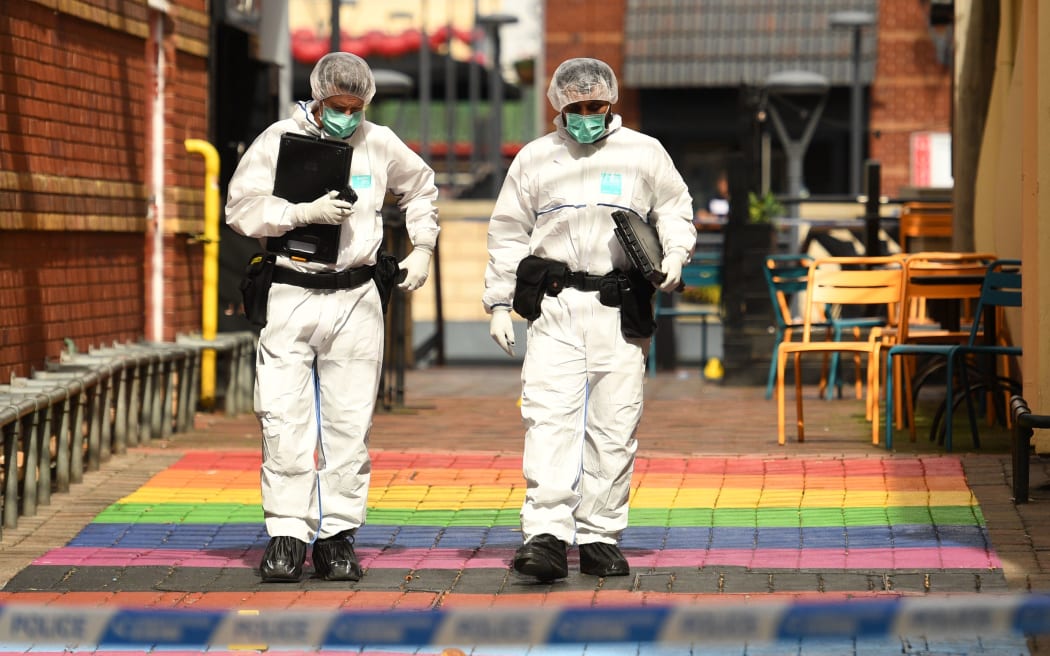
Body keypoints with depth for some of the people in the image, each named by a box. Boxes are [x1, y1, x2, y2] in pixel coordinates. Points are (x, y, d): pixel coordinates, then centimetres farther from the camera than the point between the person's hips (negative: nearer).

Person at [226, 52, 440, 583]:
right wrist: (306, 212, -16)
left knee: (349, 423, 2)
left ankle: (338, 537, 7)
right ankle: (286, 538, -3)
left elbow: (420, 186, 28)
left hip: (355, 299, 2)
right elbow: (240, 208, -6)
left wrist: (423, 246, 19)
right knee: (285, 421, -7)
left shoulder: (380, 144, 8)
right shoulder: (278, 140, -1)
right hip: (290, 295, -2)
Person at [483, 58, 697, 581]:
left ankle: (600, 537, 9)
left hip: (620, 308, 0)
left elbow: (675, 210, 19)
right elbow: (508, 233, 16)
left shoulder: (644, 153, 10)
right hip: (554, 306, 0)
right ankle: (545, 535, -19)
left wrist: (675, 255, -1)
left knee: (614, 425, 1)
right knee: (548, 416, -13)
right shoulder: (534, 158, 12)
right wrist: (499, 304, 10)